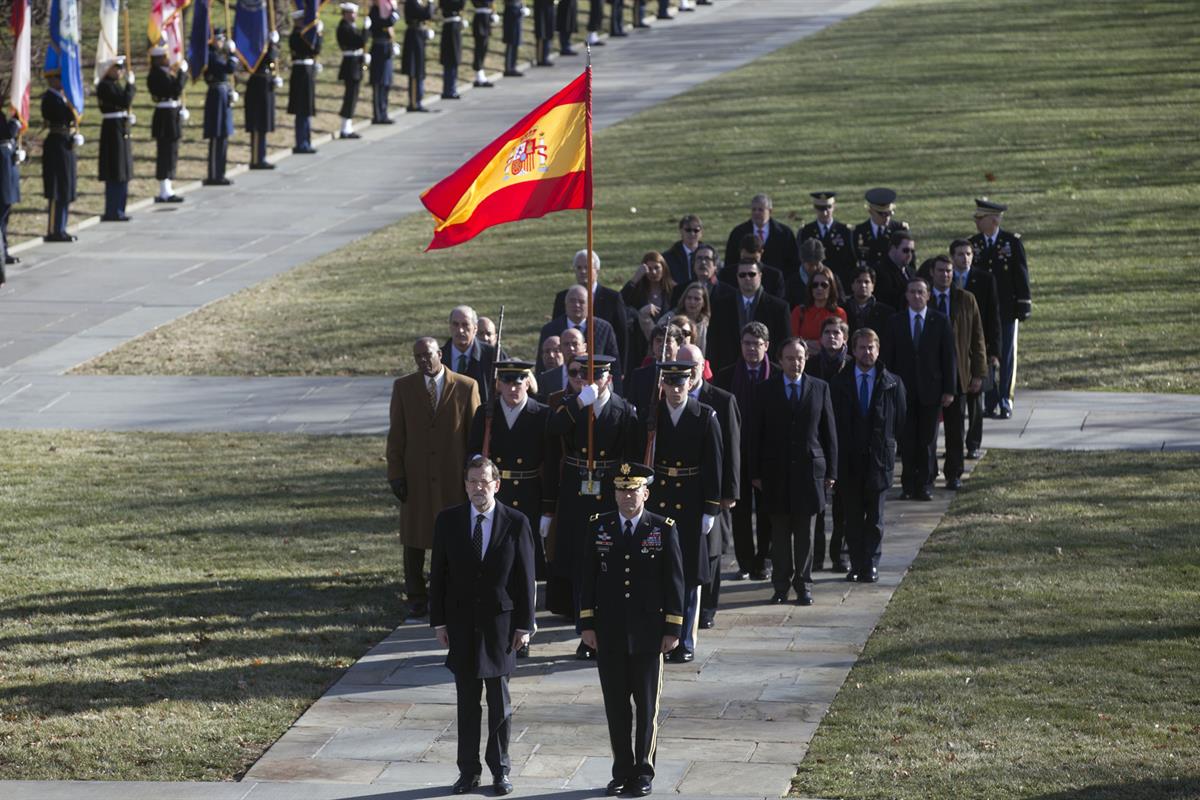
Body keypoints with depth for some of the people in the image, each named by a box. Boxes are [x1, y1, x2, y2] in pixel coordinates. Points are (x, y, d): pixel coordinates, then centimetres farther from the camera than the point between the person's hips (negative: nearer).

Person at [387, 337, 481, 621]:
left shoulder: (466, 387, -1)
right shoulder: (403, 387, 3)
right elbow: (396, 435, 3)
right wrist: (396, 474, -3)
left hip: (454, 478, -1)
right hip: (416, 477, 1)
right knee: (414, 540, 4)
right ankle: (417, 600, 12)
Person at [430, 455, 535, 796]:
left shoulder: (516, 523, -4)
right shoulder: (448, 521, 0)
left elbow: (525, 577, -1)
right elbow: (438, 574, 3)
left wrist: (524, 625, -4)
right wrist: (439, 622, 0)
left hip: (500, 624, -1)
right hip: (462, 624, 1)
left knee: (499, 701, 8)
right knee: (467, 701, 6)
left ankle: (500, 770, 17)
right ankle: (468, 770, 12)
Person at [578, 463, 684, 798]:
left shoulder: (664, 529, -3)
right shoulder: (598, 527, 3)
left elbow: (674, 581, -2)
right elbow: (587, 578, 5)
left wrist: (673, 629, -6)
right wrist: (587, 624, 0)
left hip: (648, 633, -2)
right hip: (609, 632, 2)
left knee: (647, 706, 5)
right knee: (616, 705, 6)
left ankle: (643, 772, 14)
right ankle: (622, 772, 14)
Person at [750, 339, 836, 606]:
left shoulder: (820, 388, 5)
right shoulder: (765, 390, 3)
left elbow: (829, 432, 6)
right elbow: (755, 434, 4)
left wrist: (830, 471, 2)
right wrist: (755, 473, -1)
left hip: (809, 469, 0)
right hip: (776, 472, 0)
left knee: (805, 532, 3)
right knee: (780, 531, 4)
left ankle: (803, 585, 11)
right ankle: (781, 585, 11)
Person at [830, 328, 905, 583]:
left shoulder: (892, 383, 3)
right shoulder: (840, 383, 4)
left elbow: (900, 419, 8)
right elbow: (833, 419, 6)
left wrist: (887, 444, 6)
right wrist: (840, 451, 3)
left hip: (879, 458, -1)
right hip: (849, 459, 1)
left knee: (875, 517, 0)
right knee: (853, 516, 4)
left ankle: (870, 565, 3)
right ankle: (856, 565, 10)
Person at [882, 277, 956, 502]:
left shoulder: (940, 322, 3)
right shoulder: (895, 322, 4)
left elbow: (949, 357, 2)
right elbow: (888, 357, 4)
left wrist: (949, 390, -3)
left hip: (930, 390, 0)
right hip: (904, 390, 0)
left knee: (927, 441, 2)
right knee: (907, 441, 0)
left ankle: (924, 486, 8)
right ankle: (908, 486, 6)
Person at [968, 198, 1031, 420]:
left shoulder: (1013, 242, -3)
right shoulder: (973, 243, 5)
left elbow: (1021, 274, -2)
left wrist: (1023, 306, -6)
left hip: (1006, 309, -3)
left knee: (1006, 357, 1)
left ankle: (1005, 404, 5)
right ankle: (990, 404, 9)